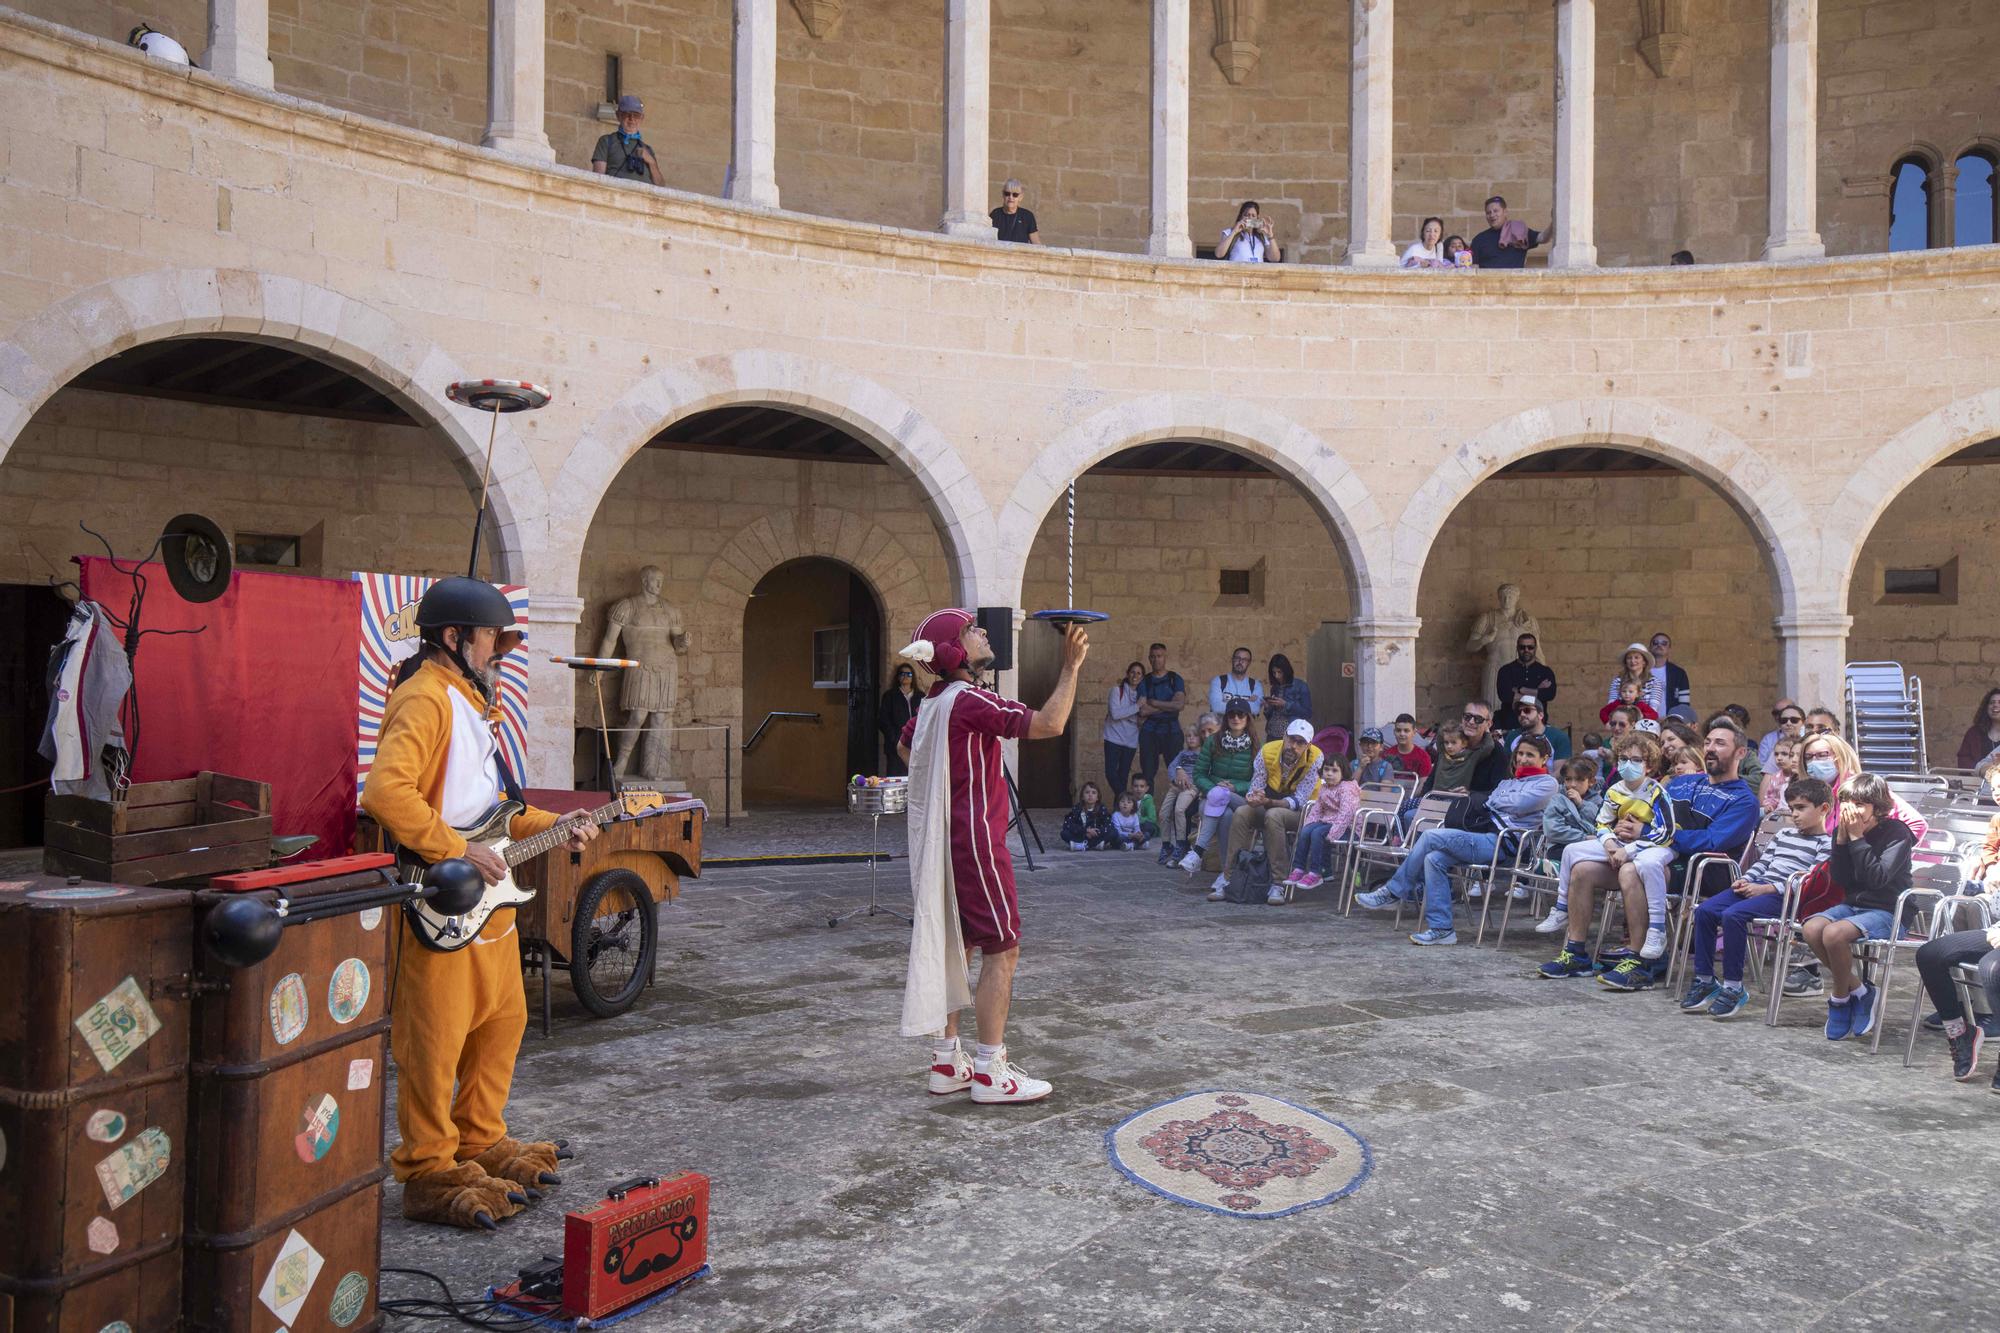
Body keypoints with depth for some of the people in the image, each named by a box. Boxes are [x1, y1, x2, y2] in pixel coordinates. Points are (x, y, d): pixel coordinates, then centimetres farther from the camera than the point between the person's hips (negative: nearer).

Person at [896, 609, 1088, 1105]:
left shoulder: (934, 703, 11)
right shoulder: (971, 701, -18)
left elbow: (905, 745, 31)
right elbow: (1049, 724, -25)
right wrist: (1071, 668, -17)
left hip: (942, 838, 9)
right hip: (975, 837, -9)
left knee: (953, 947, 13)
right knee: (1002, 950, -3)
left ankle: (946, 1062, 20)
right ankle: (990, 1073, 1)